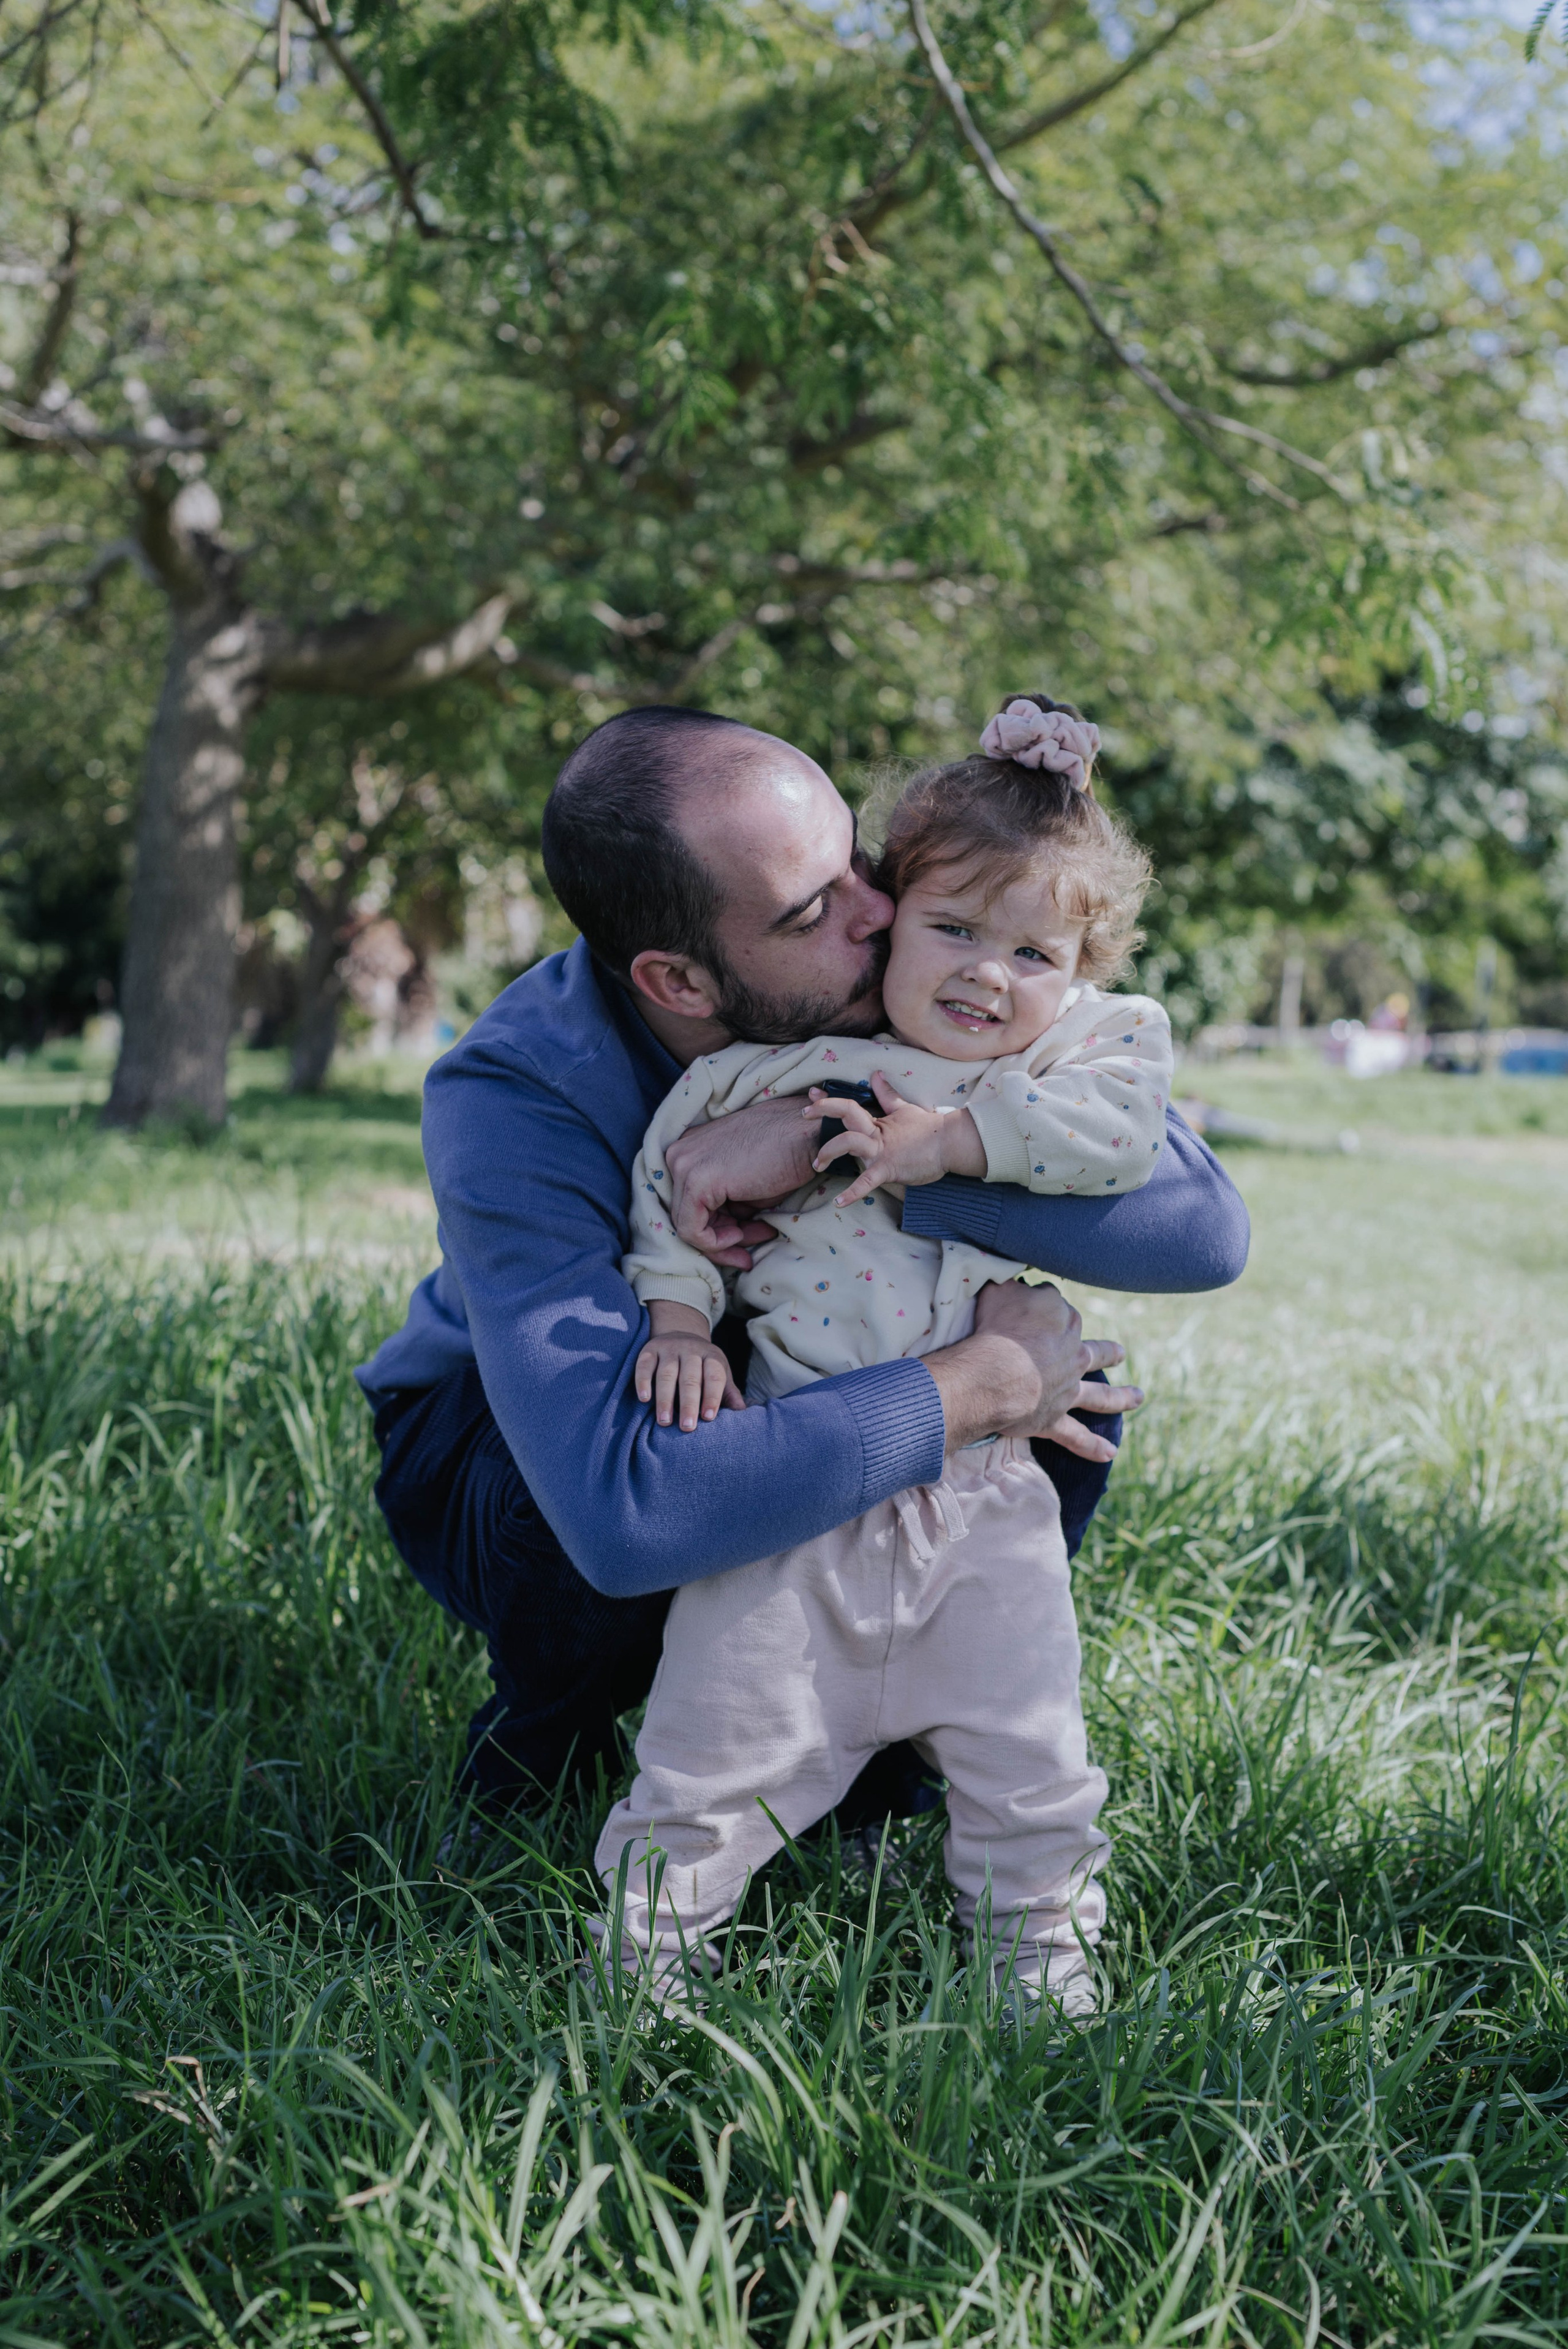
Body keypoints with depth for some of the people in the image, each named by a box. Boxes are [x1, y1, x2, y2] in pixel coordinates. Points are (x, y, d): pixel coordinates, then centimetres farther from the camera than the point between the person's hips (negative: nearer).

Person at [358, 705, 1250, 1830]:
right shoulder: (509, 1104, -36)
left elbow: (1207, 1227, -36)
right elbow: (621, 1512, -49)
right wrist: (983, 1385, -43)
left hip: (772, 1389, 4)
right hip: (500, 1442, -4)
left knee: (1070, 1374, -18)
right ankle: (541, 1749, -3)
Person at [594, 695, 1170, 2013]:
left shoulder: (1094, 1050, 2)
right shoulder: (801, 1061, -2)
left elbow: (1120, 1124, -19)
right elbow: (669, 1162, 7)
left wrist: (949, 1136, -21)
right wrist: (678, 1313, -3)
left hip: (983, 1494, 1)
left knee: (1029, 1758, 6)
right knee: (724, 1734, 1)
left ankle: (1046, 1959, 28)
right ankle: (645, 1945, 20)